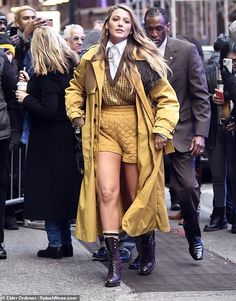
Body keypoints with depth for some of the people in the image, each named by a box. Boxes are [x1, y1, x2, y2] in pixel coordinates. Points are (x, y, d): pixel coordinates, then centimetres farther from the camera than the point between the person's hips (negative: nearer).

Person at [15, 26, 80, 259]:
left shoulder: (47, 73, -19)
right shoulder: (69, 67, 6)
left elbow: (48, 110, -23)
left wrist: (26, 98, -10)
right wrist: (32, 84, 14)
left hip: (47, 139, -8)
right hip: (65, 136, 8)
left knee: (47, 189, 0)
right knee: (63, 188, 14)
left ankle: (55, 244, 4)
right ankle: (65, 243, 19)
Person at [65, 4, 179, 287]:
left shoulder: (144, 59, 0)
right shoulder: (92, 59, 6)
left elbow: (167, 98, 1)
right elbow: (75, 88, 25)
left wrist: (162, 128, -8)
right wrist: (76, 113, 12)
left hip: (137, 133, -1)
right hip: (104, 132, 1)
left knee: (137, 195, 7)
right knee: (107, 192, -13)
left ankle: (147, 250, 31)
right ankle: (114, 260, -11)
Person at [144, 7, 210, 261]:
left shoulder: (187, 50, -3)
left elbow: (201, 95, -2)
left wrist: (200, 133, -10)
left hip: (180, 131, -1)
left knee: (187, 187, -8)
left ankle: (194, 236, 17)